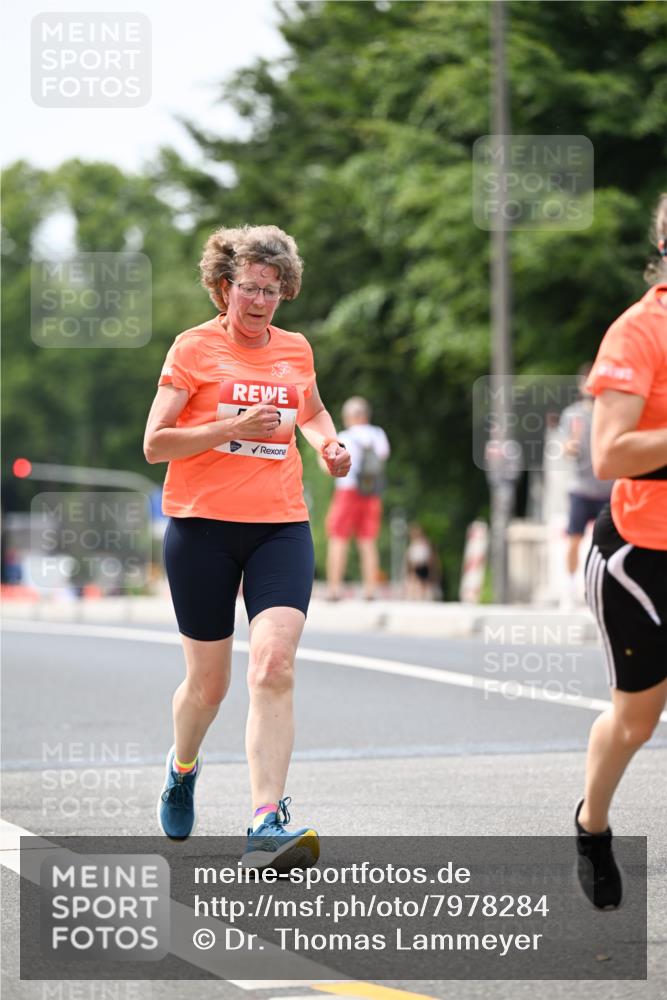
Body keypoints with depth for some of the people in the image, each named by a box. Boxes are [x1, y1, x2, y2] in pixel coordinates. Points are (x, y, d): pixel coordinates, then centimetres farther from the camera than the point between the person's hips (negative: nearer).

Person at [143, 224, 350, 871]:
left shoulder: (295, 349, 12)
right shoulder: (194, 347, -1)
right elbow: (154, 443, -6)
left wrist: (328, 443, 11)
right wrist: (234, 427, -18)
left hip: (281, 526, 2)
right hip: (202, 526, -2)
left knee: (273, 666, -18)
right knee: (208, 682, 7)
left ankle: (266, 825, -23)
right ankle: (182, 765, 41)